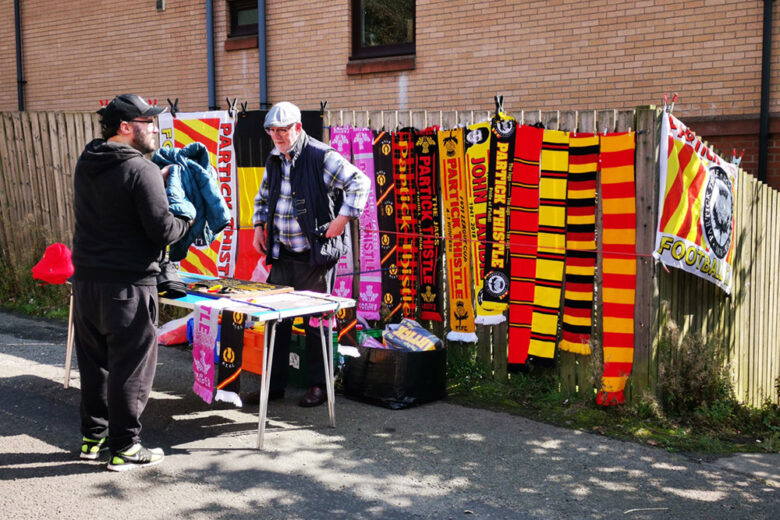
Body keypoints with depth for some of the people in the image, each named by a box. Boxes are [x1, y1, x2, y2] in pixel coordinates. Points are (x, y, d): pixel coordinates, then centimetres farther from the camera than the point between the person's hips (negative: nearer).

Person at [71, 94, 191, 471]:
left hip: (85, 279, 8)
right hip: (129, 284, -8)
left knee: (94, 362, 16)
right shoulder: (142, 170, -15)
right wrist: (189, 224, 1)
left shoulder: (86, 164, 10)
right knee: (131, 366, 2)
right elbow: (161, 229, -18)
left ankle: (93, 437, 27)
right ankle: (124, 448, 9)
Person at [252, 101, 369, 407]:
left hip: (316, 256, -6)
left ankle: (317, 386, 14)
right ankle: (274, 384, 18)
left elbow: (360, 182, -12)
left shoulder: (321, 157, -11)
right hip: (283, 256, 7)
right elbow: (263, 195, 27)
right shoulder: (274, 160, 11)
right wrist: (259, 226, 16)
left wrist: (342, 218, -18)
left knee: (316, 320, 2)